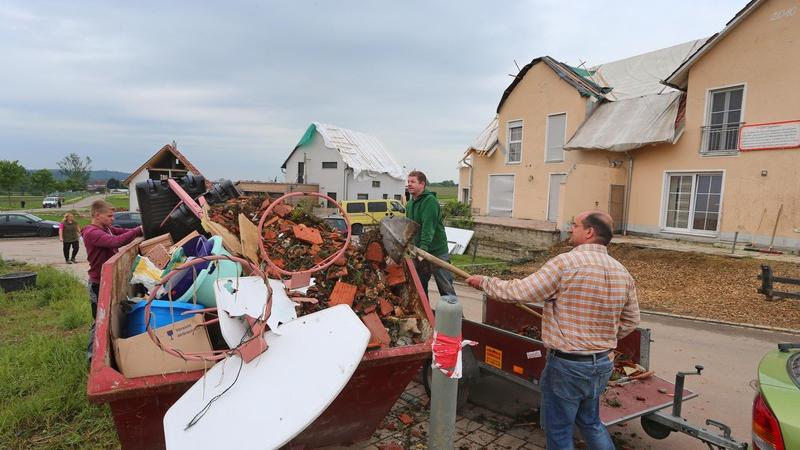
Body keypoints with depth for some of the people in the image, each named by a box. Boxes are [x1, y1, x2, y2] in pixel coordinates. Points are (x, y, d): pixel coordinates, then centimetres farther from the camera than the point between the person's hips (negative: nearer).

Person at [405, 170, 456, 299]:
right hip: (418, 251, 8)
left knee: (446, 288, -1)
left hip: (436, 251, -8)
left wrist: (424, 247, -36)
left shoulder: (430, 201, -16)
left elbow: (428, 226, -27)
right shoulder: (410, 203, 12)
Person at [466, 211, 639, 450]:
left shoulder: (566, 262, -20)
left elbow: (519, 292, -19)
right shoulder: (622, 272, 3)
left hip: (567, 365, -7)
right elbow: (631, 321, 12)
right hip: (602, 364, 7)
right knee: (590, 422, 28)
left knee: (559, 431, 11)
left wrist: (484, 282, -4)